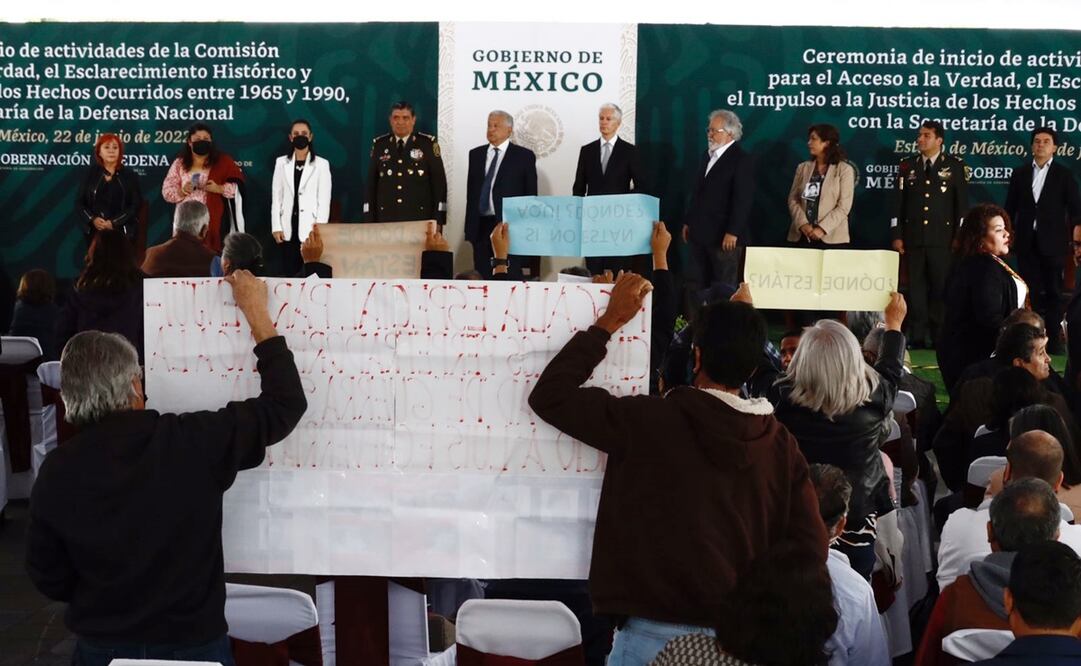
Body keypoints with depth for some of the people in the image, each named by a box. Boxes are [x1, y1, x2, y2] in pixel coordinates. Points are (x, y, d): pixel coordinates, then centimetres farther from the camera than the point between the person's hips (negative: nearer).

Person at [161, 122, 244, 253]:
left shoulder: (223, 161, 4)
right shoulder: (179, 163, 10)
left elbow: (238, 187, -2)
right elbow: (167, 191, 8)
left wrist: (219, 189, -17)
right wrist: (181, 191, -11)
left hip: (214, 220, -2)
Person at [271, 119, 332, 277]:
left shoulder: (321, 164, 3)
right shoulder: (281, 163, 10)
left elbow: (324, 199, -1)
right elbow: (276, 197, 8)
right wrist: (276, 227, 0)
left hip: (310, 228, -2)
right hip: (288, 228, 2)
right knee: (288, 272, 3)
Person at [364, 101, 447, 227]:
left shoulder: (428, 143, 1)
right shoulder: (379, 144, 8)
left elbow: (439, 182, 1)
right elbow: (371, 183, 9)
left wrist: (438, 220, -5)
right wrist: (369, 220, 2)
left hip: (420, 218, -2)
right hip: (386, 218, 2)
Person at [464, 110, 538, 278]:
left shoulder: (524, 156, 2)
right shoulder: (476, 154, 14)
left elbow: (531, 194, 2)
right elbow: (471, 191, 15)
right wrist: (470, 227, 10)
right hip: (481, 227, 4)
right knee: (481, 276, 4)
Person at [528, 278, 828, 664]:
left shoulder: (651, 421, -12)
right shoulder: (781, 444, -2)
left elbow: (549, 396, -3)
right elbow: (810, 553, -3)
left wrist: (610, 322, 3)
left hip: (657, 633, -4)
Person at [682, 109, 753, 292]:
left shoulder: (741, 160, -10)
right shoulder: (707, 156, 16)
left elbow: (743, 199, -16)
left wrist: (732, 232, -19)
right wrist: (688, 222, 16)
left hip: (723, 236, -8)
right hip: (700, 233, 8)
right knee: (703, 284, 12)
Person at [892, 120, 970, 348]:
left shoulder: (955, 166, 3)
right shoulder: (907, 165, 8)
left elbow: (962, 203, 2)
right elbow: (898, 202, 8)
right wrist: (897, 235, 2)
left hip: (942, 239, -2)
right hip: (913, 238, 2)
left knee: (941, 288, 0)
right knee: (916, 289, 3)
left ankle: (939, 336, 7)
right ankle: (917, 337, 8)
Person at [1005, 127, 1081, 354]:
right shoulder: (1020, 173, 9)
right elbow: (1010, 207, 11)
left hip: (1052, 242, -2)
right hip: (1026, 242, 2)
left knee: (1053, 292, 2)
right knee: (1029, 291, 4)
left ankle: (1053, 339, 6)